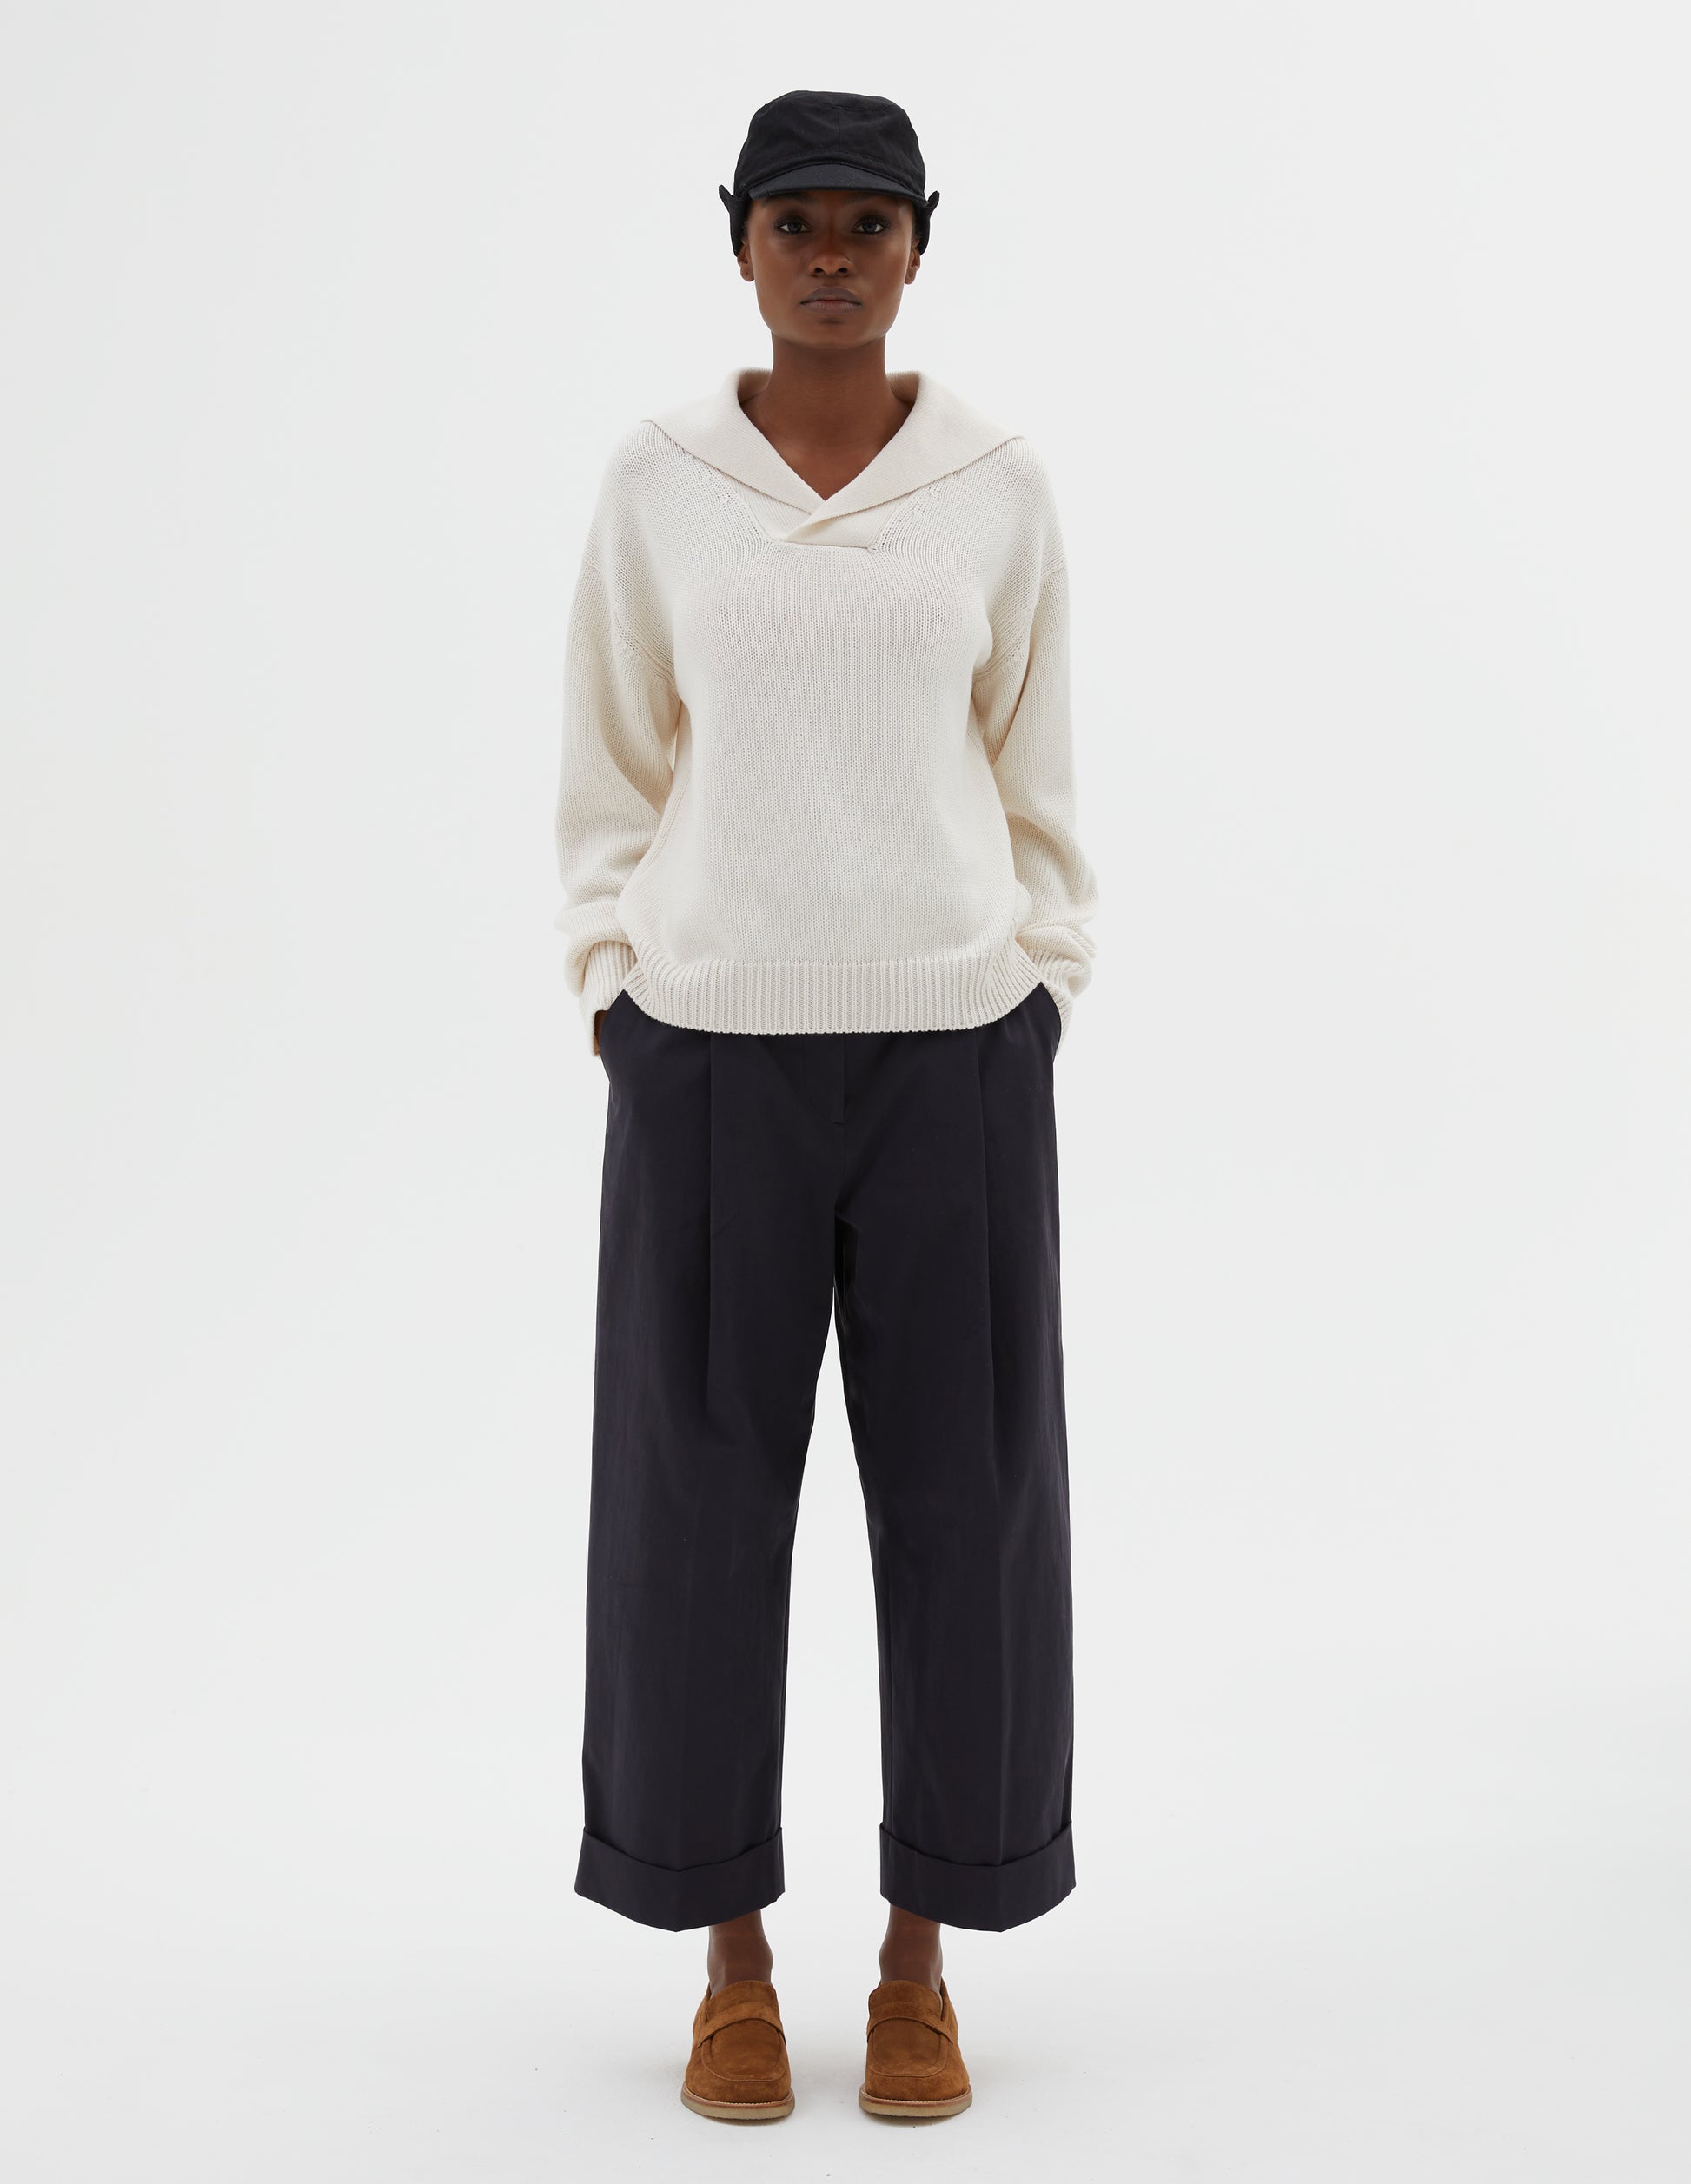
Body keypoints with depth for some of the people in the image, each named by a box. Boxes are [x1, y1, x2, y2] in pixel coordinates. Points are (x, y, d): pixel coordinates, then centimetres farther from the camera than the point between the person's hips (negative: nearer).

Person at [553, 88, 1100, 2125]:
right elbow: (610, 778, 7)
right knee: (701, 1505, 3)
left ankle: (919, 1965, 22)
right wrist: (618, 1025, 0)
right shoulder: (655, 484, 4)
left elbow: (1034, 784, 8)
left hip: (951, 1053, 0)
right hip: (716, 1053, 0)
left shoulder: (1000, 489, 4)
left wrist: (1037, 1030, 2)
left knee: (962, 1500, 4)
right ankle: (730, 1962, 22)